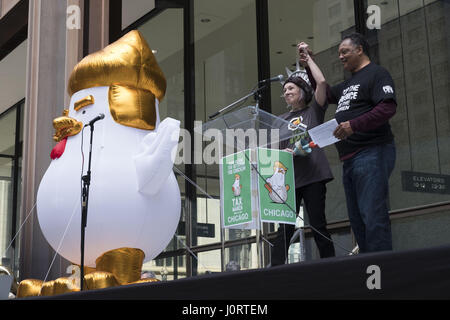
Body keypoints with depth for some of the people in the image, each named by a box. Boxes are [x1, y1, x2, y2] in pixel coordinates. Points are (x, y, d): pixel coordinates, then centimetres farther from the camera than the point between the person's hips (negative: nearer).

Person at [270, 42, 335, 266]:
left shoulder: (314, 110, 10)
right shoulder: (281, 120, 20)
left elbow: (321, 82, -5)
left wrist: (307, 58, 5)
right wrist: (283, 153, -6)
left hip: (312, 174, -3)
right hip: (289, 178, 3)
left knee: (318, 226, -3)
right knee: (285, 229, -3)